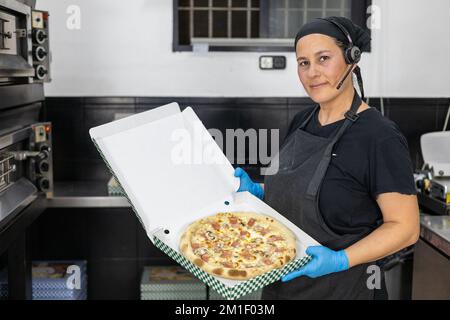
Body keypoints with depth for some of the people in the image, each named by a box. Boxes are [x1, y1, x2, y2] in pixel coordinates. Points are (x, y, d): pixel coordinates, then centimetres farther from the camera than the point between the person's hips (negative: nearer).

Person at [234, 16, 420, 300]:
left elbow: (405, 227, -16)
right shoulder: (302, 122, 3)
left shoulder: (379, 136, -19)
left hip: (342, 287, -6)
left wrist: (340, 260, -27)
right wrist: (256, 190, -1)